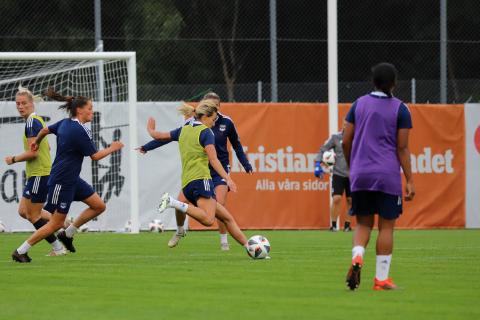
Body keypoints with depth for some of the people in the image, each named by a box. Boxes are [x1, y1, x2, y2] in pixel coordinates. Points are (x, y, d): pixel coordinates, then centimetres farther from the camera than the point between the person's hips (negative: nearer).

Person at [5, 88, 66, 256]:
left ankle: (58, 248, 3)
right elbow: (47, 147, 26)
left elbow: (33, 152, -23)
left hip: (39, 175, -10)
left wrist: (13, 159, -9)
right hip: (36, 174, 10)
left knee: (33, 215, -3)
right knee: (23, 211, 13)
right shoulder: (38, 120, 15)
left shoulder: (31, 122, -16)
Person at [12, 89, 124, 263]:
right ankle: (20, 251, 3)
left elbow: (45, 130, 22)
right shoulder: (80, 131, -20)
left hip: (72, 179, 10)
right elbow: (95, 156, -14)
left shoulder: (65, 123, 7)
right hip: (62, 181, -10)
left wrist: (36, 142, 41)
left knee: (99, 206, 8)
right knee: (56, 223, -5)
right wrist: (112, 149, 1)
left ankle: (67, 234, 17)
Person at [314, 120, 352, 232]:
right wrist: (318, 164, -7)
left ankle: (347, 225, 15)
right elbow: (323, 150, 2)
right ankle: (333, 224, -1)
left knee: (350, 201, 4)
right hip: (338, 174, -1)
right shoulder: (336, 138, -2)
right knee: (336, 199, -11)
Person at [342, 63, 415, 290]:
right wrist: (409, 181, -3)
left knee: (363, 223, 13)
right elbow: (402, 148, -5)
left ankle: (357, 256, -16)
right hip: (388, 176, -3)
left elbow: (346, 141, 7)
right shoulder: (400, 109, -3)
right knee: (387, 226, 4)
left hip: (360, 175, 3)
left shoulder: (359, 104, 7)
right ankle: (381, 279, 3)